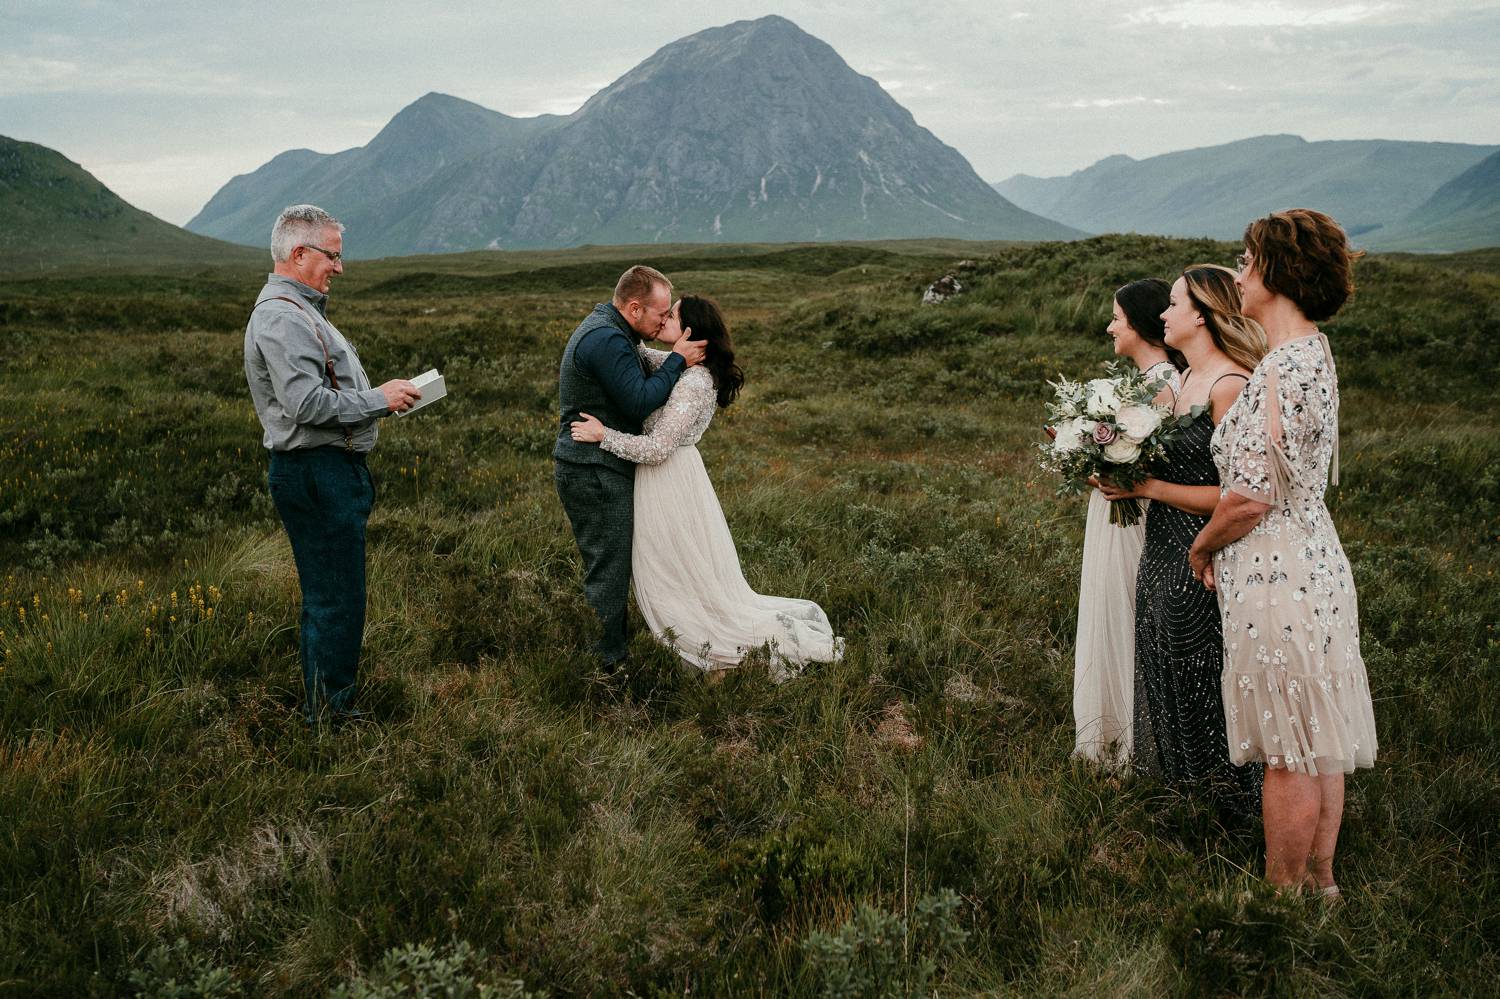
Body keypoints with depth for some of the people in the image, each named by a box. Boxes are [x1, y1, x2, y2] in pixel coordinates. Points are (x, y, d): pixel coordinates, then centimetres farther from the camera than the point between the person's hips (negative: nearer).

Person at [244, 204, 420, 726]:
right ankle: (329, 716, 4)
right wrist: (378, 399, -16)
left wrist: (379, 395, 15)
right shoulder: (281, 318, -16)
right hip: (316, 473, -11)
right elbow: (307, 404, -25)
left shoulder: (300, 311, 20)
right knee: (335, 601, -5)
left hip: (331, 471, 11)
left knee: (329, 598, 17)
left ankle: (328, 707, 26)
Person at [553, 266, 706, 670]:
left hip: (585, 468, 11)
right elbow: (640, 402, -24)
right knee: (609, 570, -3)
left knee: (610, 566, 18)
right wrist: (677, 361, -15)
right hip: (595, 474, -11)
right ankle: (609, 663, 6)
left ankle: (614, 647, 29)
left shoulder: (600, 328, 15)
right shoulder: (607, 340, -21)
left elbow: (633, 385, 19)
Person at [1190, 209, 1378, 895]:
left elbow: (1250, 498, -22)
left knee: (1290, 753, 3)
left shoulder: (1279, 370, -22)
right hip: (1315, 559, 10)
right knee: (1318, 744, 18)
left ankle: (1285, 895, 16)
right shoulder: (1314, 352, 9)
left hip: (1276, 574, -10)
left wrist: (1202, 546, -6)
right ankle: (1320, 879, 31)